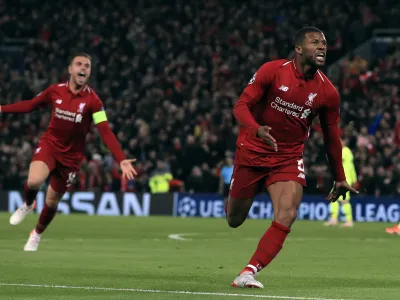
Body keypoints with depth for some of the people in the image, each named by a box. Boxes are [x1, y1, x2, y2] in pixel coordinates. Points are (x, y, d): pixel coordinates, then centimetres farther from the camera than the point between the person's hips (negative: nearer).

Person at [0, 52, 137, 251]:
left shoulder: (92, 100, -16)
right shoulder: (55, 91, -7)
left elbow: (106, 133, -21)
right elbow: (31, 105, 11)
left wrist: (121, 160, -32)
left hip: (71, 156, 0)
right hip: (49, 144, 0)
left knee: (52, 201, 9)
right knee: (34, 181, -29)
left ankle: (37, 234, 38)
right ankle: (27, 205, 7)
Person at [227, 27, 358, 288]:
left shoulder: (328, 92, -6)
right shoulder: (272, 71, -14)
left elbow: (332, 136, 6)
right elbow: (242, 105, -14)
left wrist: (340, 178, 12)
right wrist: (257, 129, -35)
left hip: (289, 158, 2)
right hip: (252, 152, -1)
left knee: (287, 215, -22)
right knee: (234, 220, 9)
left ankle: (248, 273, -18)